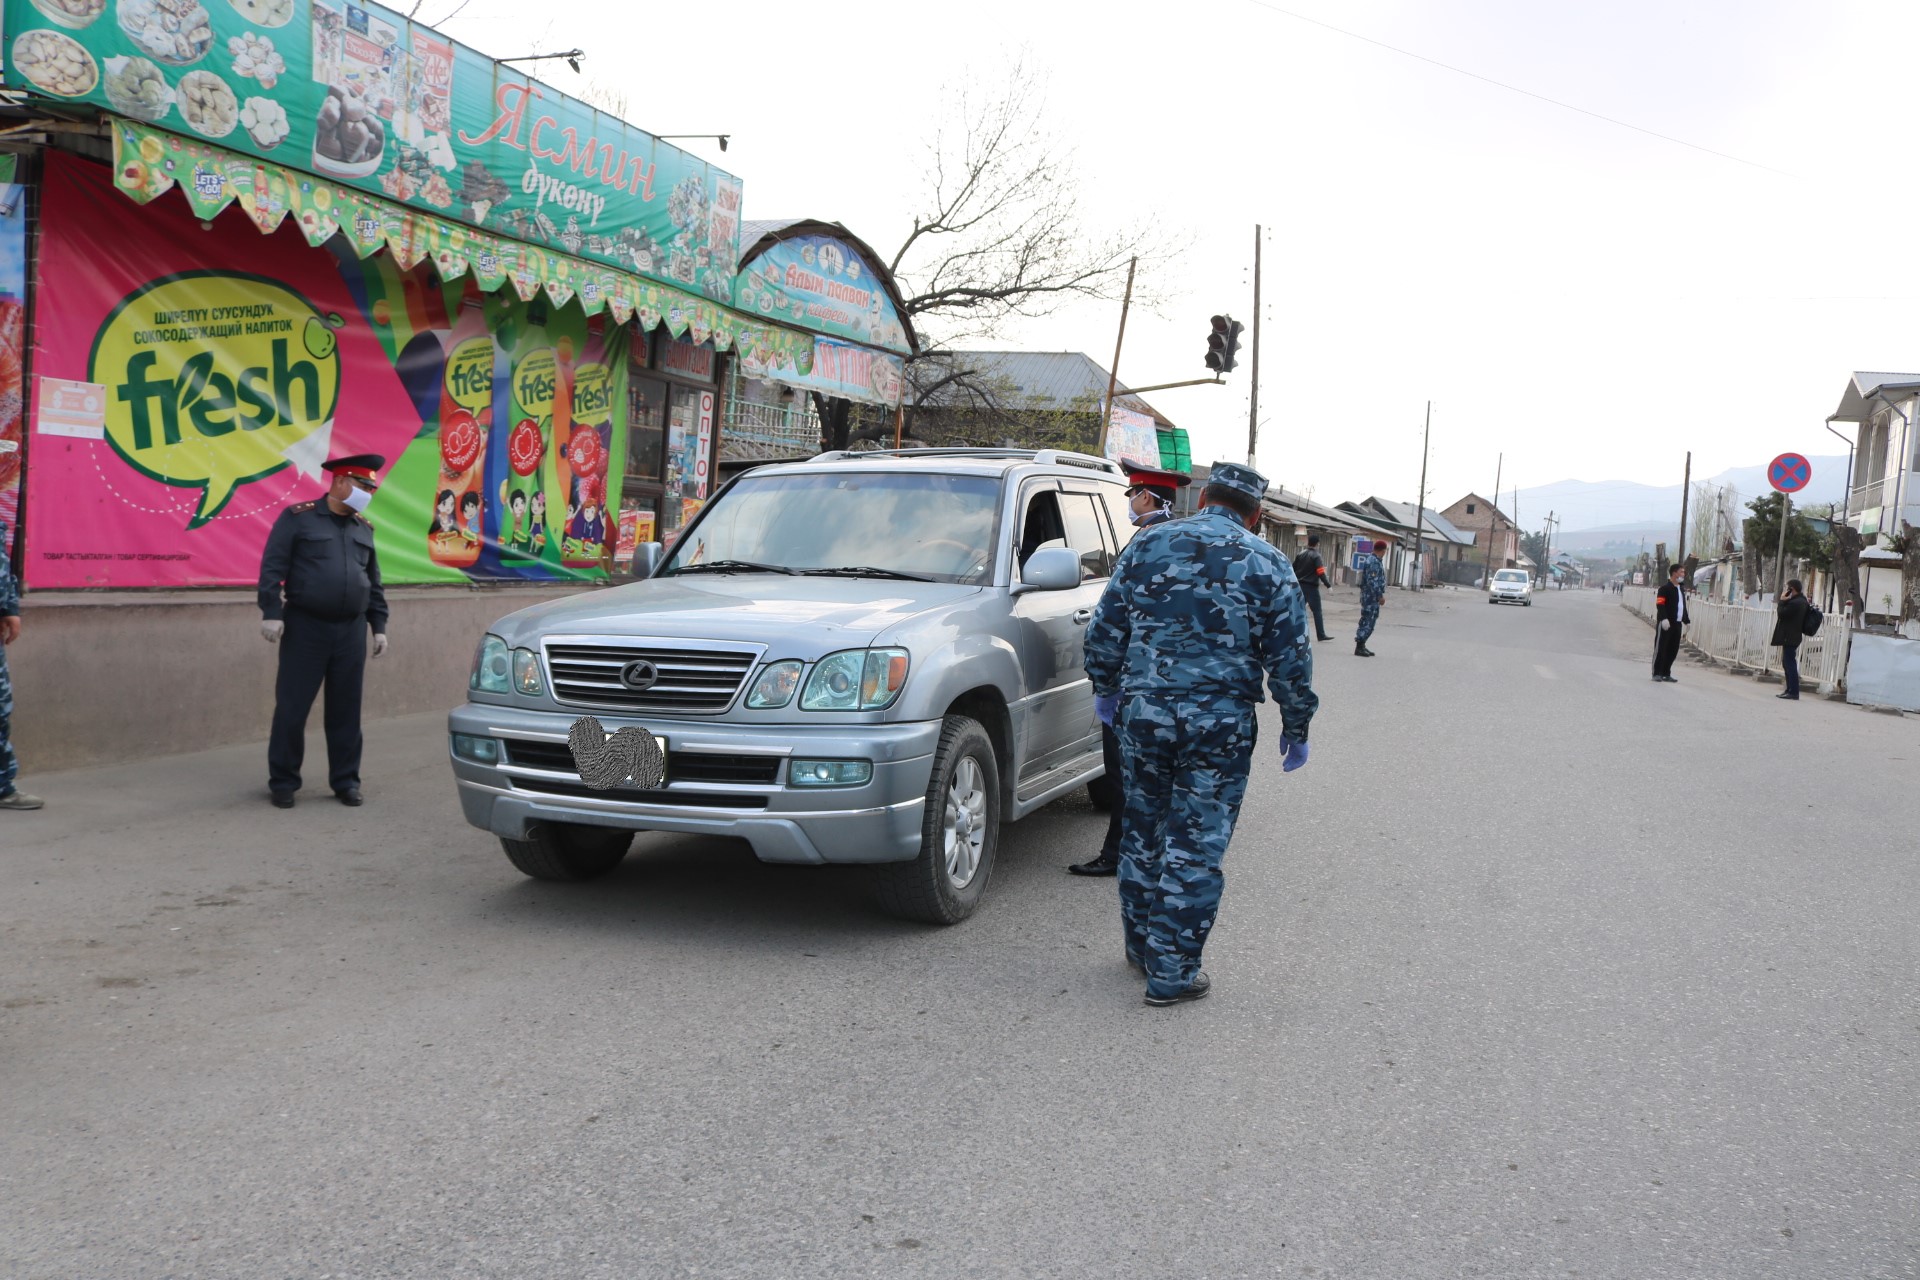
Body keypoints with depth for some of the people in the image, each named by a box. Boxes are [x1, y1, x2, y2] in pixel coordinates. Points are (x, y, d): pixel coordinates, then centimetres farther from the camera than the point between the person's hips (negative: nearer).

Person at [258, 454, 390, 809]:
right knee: (292, 708, 1)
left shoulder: (364, 529, 13)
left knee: (346, 710, 8)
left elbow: (373, 582, 17)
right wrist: (271, 612, -13)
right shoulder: (297, 517, -2)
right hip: (305, 627, -4)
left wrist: (379, 625, 12)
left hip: (351, 632, 4)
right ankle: (283, 782, 12)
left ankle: (346, 780, 17)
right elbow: (272, 566, -6)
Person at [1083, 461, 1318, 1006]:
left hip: (1143, 715, 3)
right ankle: (1172, 974, 9)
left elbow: (1105, 627, 8)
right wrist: (1296, 728, 12)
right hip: (1221, 727, -2)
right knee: (1195, 850, 4)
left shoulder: (1148, 544, 5)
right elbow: (1290, 658, 1)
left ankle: (1142, 949, 31)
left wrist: (1105, 689, 21)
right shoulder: (1268, 564, 0)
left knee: (1142, 835, 18)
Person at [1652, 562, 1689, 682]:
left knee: (1673, 650, 9)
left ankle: (1666, 673, 17)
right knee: (1661, 648, -4)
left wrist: (1686, 620, 23)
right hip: (1665, 623, -8)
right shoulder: (1665, 588, -9)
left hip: (1677, 623, 8)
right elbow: (1660, 604, -17)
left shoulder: (1682, 589, 18)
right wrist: (1664, 619, -28)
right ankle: (1657, 673, 1)